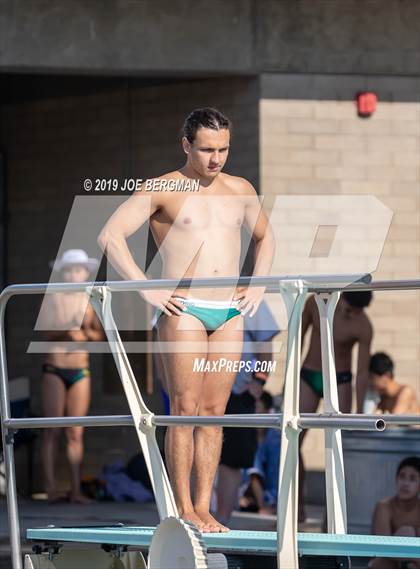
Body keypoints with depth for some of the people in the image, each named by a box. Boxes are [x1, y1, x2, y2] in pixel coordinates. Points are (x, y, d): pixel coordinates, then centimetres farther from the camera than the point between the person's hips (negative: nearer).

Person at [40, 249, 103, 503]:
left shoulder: (90, 302, 8)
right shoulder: (53, 299, 2)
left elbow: (100, 335, -1)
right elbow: (49, 332, -9)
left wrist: (86, 333, -21)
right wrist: (69, 331, -26)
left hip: (80, 371, 2)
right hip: (55, 369, -2)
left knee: (76, 433, 0)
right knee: (53, 431, -5)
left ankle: (76, 489, -3)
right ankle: (51, 488, -8)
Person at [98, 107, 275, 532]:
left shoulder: (240, 191, 13)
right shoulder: (162, 190, -2)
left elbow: (264, 237, 31)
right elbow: (110, 235, -8)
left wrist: (257, 285, 16)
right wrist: (145, 289, -13)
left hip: (229, 313, 5)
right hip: (183, 311, -5)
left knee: (214, 411, 3)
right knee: (185, 410, -7)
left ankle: (204, 506, 5)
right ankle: (183, 509, -4)